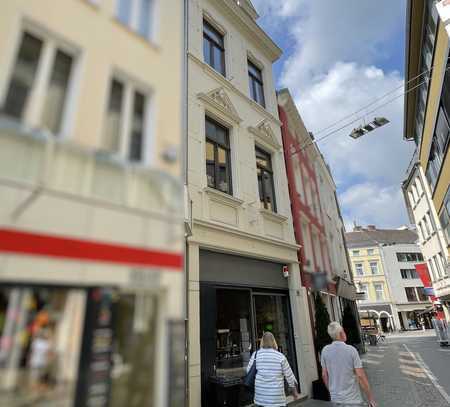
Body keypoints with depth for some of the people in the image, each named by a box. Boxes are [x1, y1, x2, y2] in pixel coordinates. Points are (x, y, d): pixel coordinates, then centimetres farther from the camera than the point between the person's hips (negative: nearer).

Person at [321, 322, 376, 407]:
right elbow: (360, 376, -15)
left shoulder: (325, 351, -5)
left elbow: (324, 375, 3)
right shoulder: (351, 350, -16)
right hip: (352, 400, -4)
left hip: (335, 398, 4)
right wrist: (370, 399, -4)